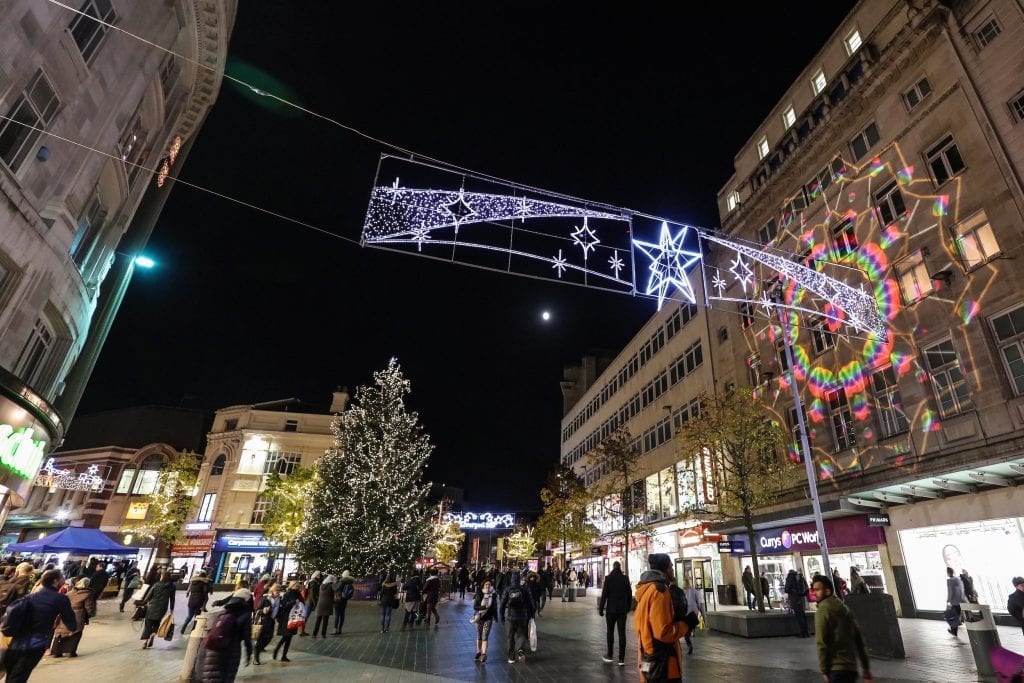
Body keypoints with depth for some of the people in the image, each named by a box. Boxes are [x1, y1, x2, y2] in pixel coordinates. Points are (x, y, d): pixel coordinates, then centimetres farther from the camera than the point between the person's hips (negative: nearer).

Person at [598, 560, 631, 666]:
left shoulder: (608, 578, -9)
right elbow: (629, 594, 4)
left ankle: (609, 656, 16)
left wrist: (601, 608, -2)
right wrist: (628, 607, 16)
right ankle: (621, 659, 6)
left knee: (610, 632, 11)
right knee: (622, 633, 5)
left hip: (611, 609, -2)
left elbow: (604, 594, -9)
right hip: (623, 610, 2)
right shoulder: (625, 578, -2)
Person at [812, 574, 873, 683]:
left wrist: (824, 671, -8)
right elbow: (859, 641, 15)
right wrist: (867, 671, 19)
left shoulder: (823, 610, -10)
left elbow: (821, 643, -15)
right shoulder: (845, 608, 13)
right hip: (851, 668, 9)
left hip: (836, 669, -9)